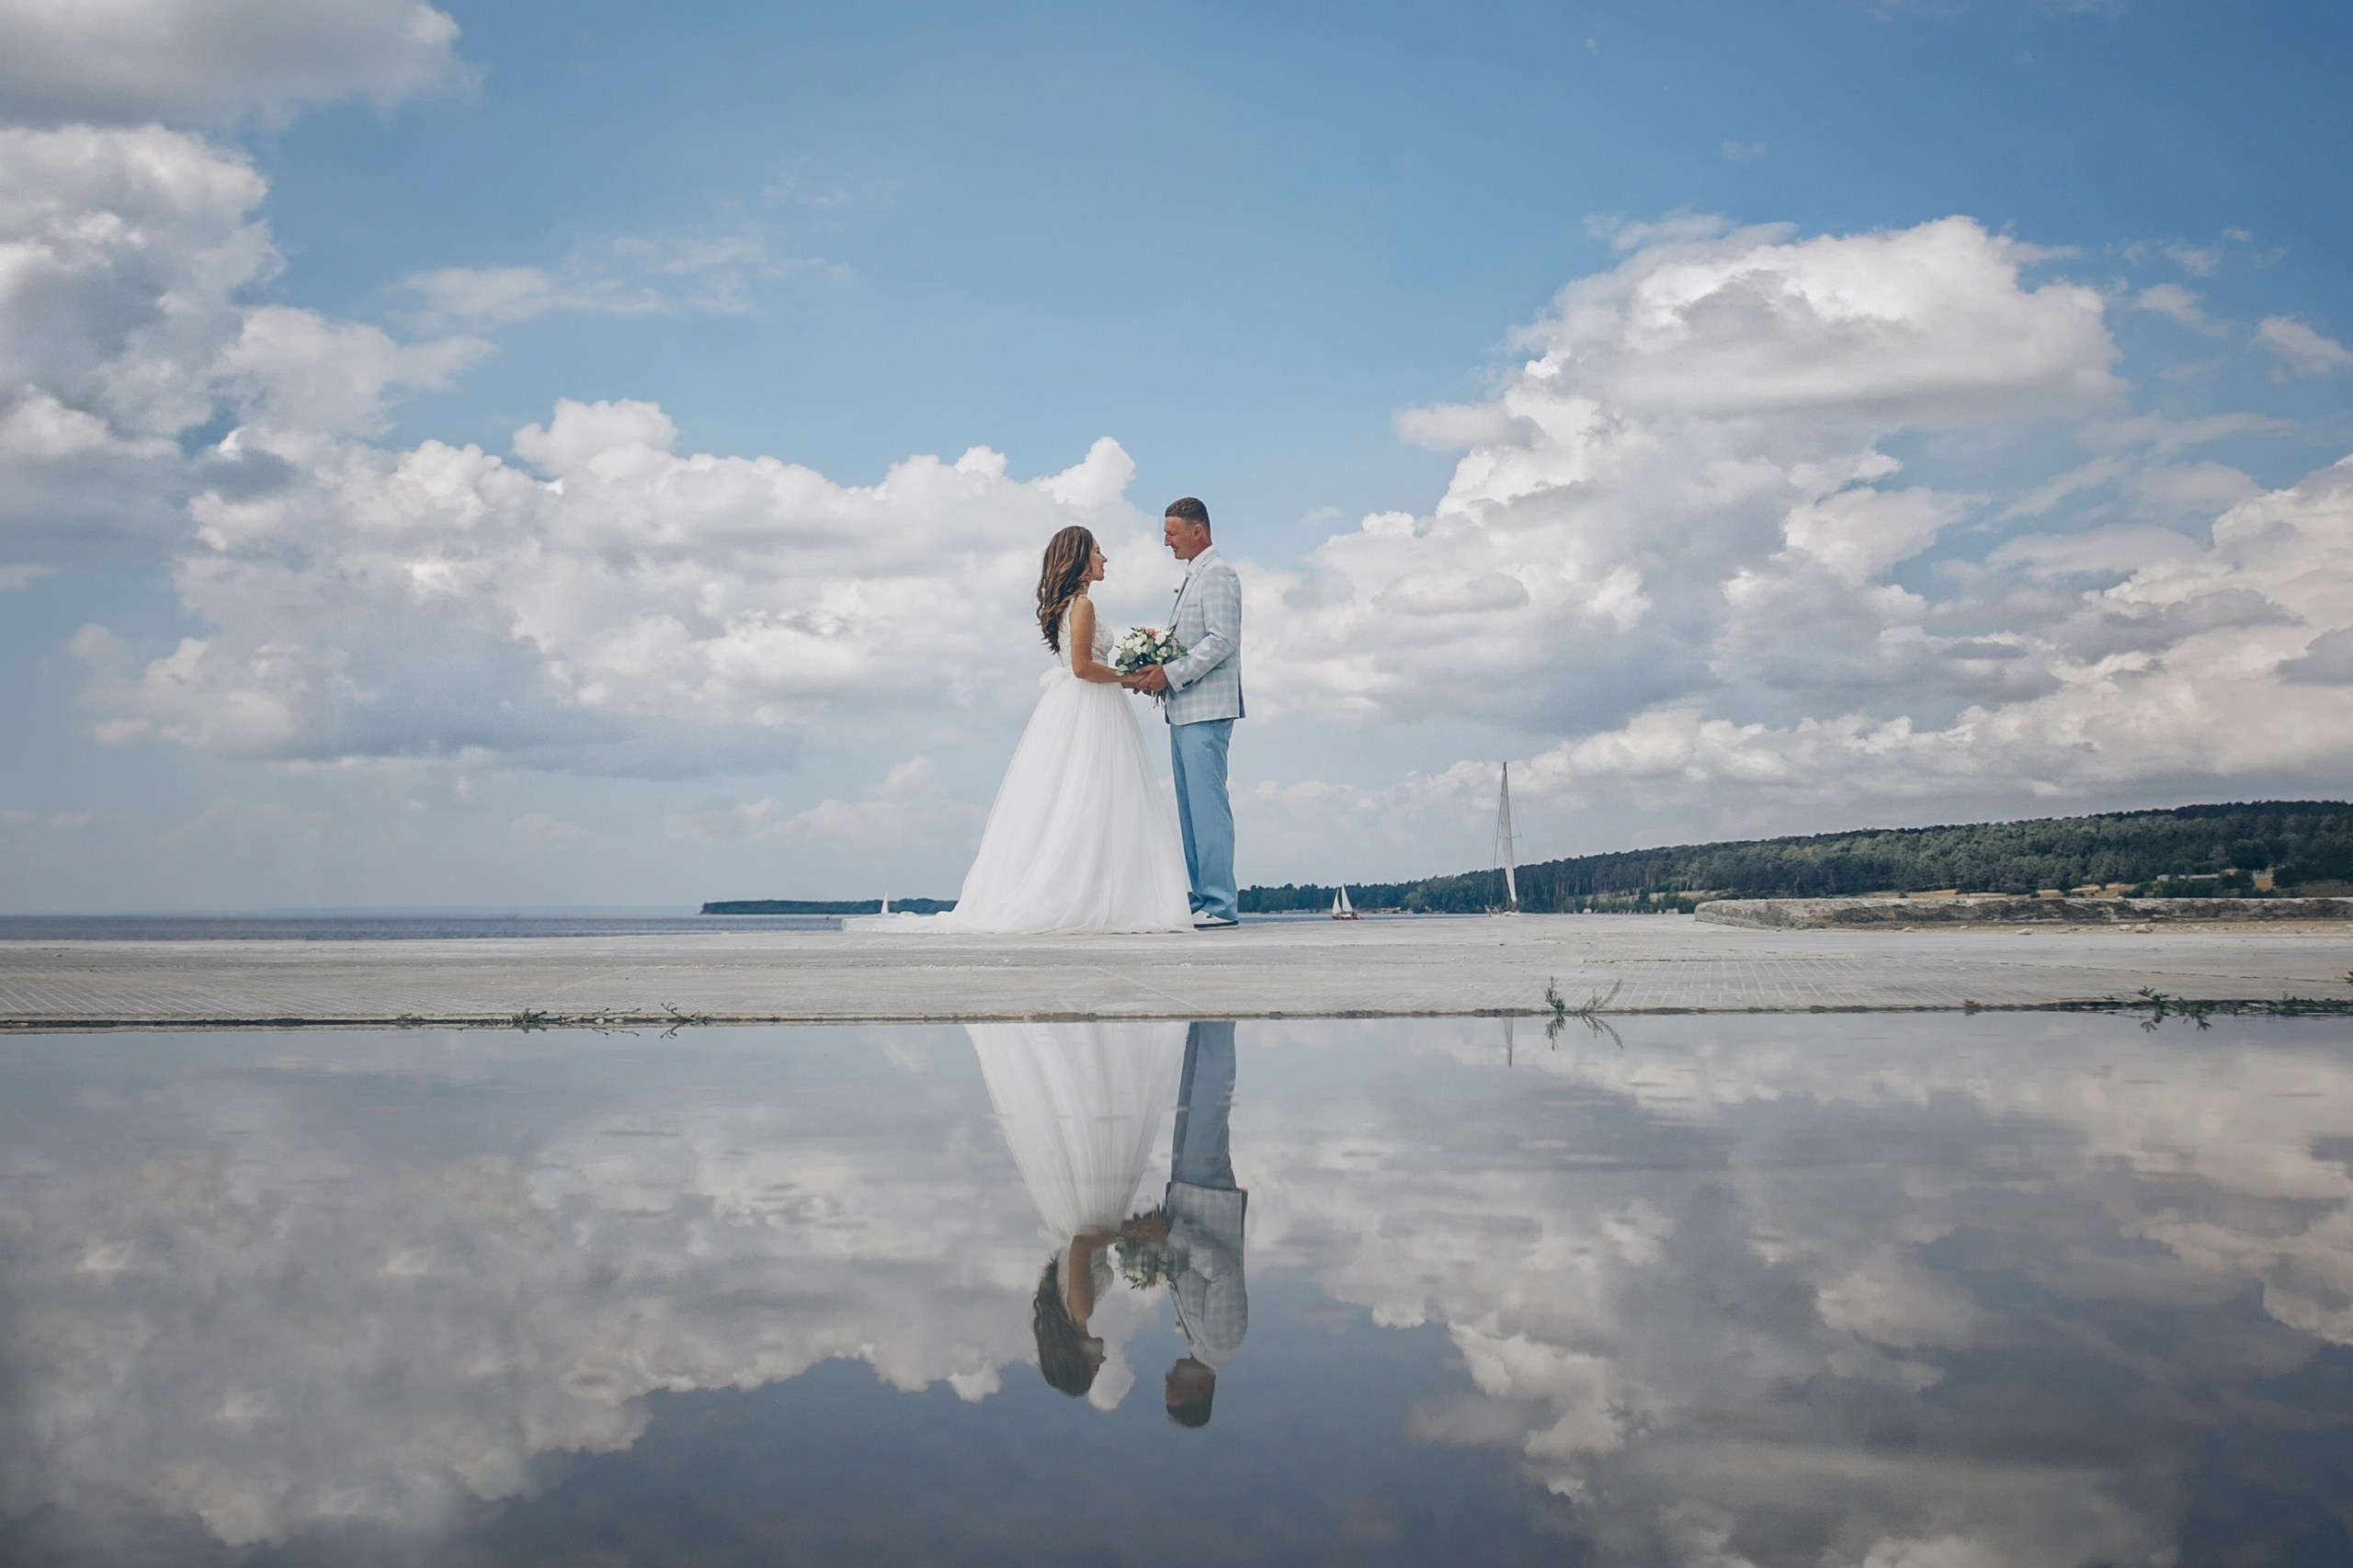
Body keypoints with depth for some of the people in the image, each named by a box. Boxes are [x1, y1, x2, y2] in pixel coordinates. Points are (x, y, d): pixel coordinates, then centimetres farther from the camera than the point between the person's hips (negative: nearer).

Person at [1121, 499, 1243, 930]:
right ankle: (1203, 900, 11)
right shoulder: (1192, 576, 22)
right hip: (1183, 709, 10)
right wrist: (1154, 672, 8)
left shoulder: (1217, 574, -7)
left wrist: (1171, 674, -17)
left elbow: (1221, 641, -16)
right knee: (1190, 808, 8)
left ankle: (1220, 904, -9)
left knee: (1208, 803, -11)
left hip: (1206, 708, -10)